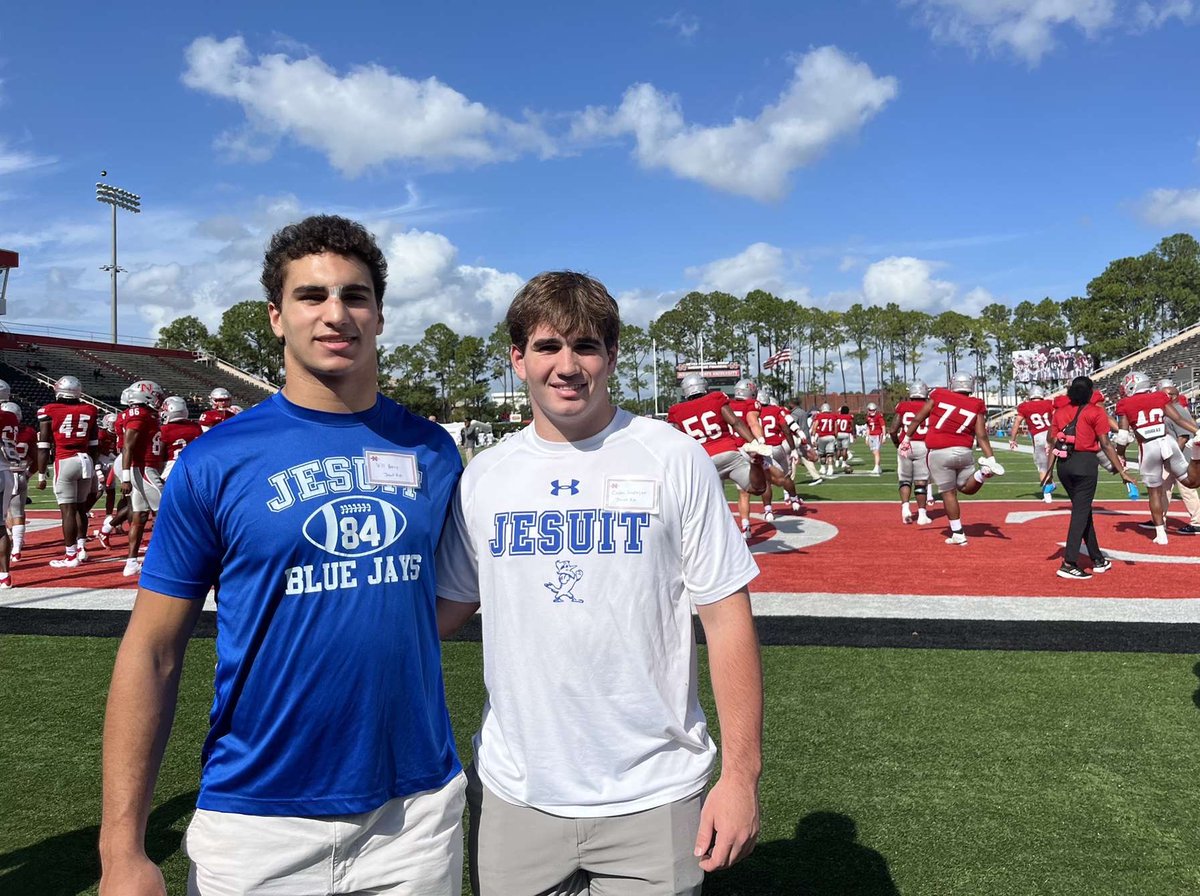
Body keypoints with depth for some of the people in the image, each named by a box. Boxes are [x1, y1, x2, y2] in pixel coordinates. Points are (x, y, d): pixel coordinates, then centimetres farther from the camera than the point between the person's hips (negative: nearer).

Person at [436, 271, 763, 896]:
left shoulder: (675, 459, -6)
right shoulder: (483, 477, 2)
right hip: (513, 797, 3)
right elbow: (447, 604, 11)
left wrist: (741, 774, -8)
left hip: (654, 797, -2)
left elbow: (725, 615, -6)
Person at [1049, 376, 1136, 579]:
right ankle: (1069, 564, -8)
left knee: (1083, 510, 17)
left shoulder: (1060, 412, 10)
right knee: (1081, 512, -3)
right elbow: (1105, 445, -6)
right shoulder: (1095, 412, -3)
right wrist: (1122, 471, -3)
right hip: (1085, 463, -5)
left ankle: (1097, 559, 27)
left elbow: (1053, 444, 7)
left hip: (1063, 464, 5)